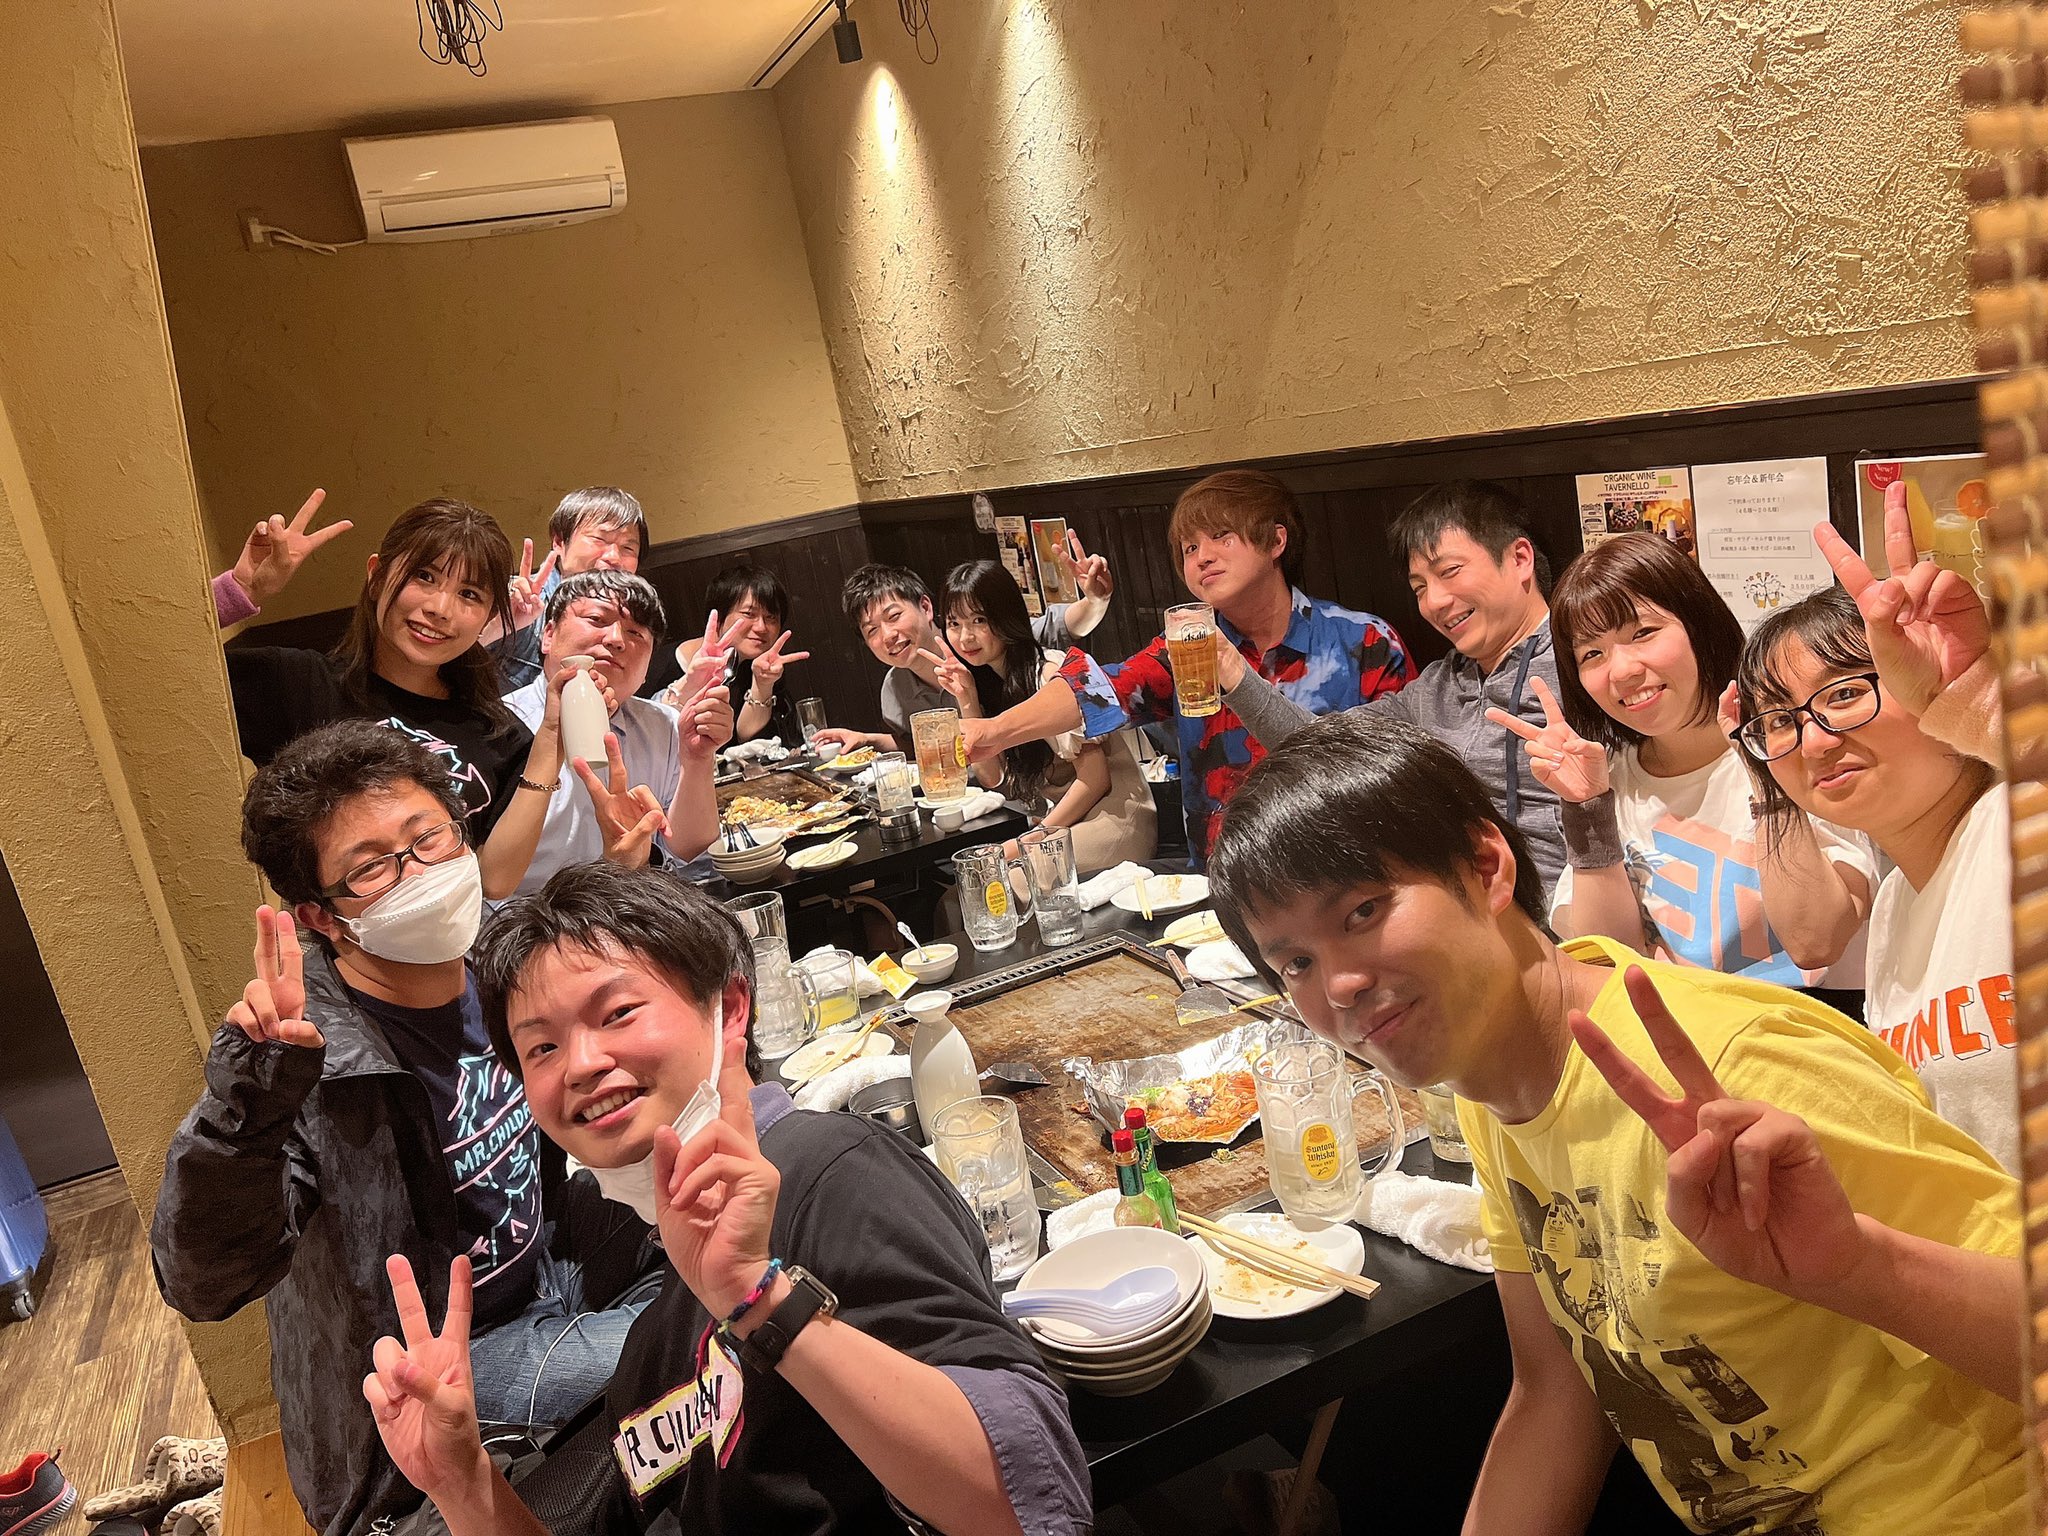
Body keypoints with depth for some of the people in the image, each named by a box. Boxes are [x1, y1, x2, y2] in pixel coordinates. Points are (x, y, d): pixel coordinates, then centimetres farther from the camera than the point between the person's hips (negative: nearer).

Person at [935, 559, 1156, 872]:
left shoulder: (1050, 676, -18)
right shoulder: (988, 681, 7)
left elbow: (1095, 778, -19)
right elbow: (993, 777, 4)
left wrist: (1030, 842, -16)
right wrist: (967, 700, -5)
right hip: (1060, 819, 7)